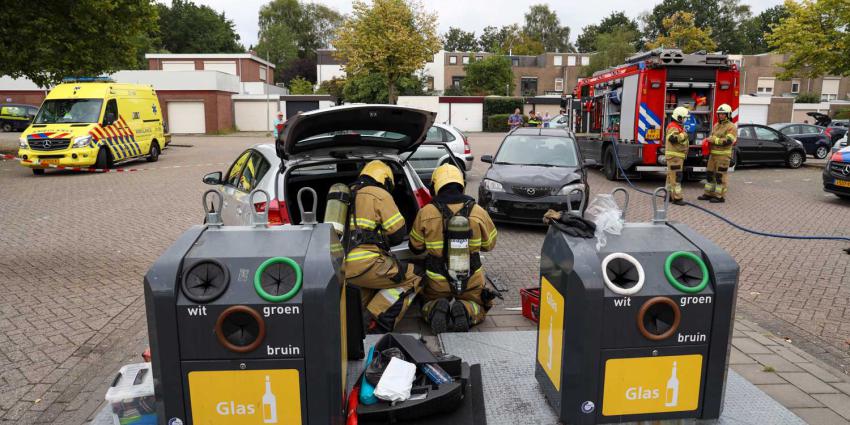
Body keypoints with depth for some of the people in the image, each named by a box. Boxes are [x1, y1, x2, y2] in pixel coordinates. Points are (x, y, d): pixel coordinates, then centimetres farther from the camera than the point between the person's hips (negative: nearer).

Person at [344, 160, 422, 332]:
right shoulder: (379, 194, 0)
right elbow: (399, 233, 0)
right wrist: (384, 240, 20)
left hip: (340, 266, 8)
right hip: (363, 264, -8)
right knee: (413, 279, 2)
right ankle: (378, 326, -8)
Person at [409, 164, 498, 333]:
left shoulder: (426, 213, -12)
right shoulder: (478, 212, -9)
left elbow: (415, 248, 1)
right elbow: (489, 244, 6)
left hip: (438, 281, 0)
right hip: (472, 280, 0)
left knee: (427, 306, 25)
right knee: (479, 308, 24)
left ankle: (436, 309, -11)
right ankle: (465, 311, -12)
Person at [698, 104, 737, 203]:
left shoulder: (731, 127, -8)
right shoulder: (716, 125, 16)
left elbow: (728, 141, -19)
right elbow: (711, 136, 22)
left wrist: (714, 140, -18)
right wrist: (708, 140, -1)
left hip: (723, 155, -8)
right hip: (713, 154, 8)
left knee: (721, 175, -5)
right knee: (710, 173, 10)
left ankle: (720, 196, 1)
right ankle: (709, 194, 18)